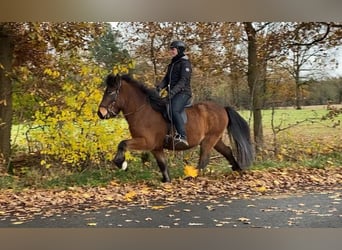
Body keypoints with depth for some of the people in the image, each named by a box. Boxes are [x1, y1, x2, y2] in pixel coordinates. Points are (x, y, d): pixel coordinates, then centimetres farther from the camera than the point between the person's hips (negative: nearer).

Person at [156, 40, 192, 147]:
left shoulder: (185, 63, -5)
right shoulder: (172, 64, 21)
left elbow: (183, 81, -16)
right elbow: (166, 79, 17)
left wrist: (173, 91, -27)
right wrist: (159, 87, -3)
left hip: (183, 93, -10)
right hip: (172, 93, 10)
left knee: (174, 111, -32)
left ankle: (182, 136, -40)